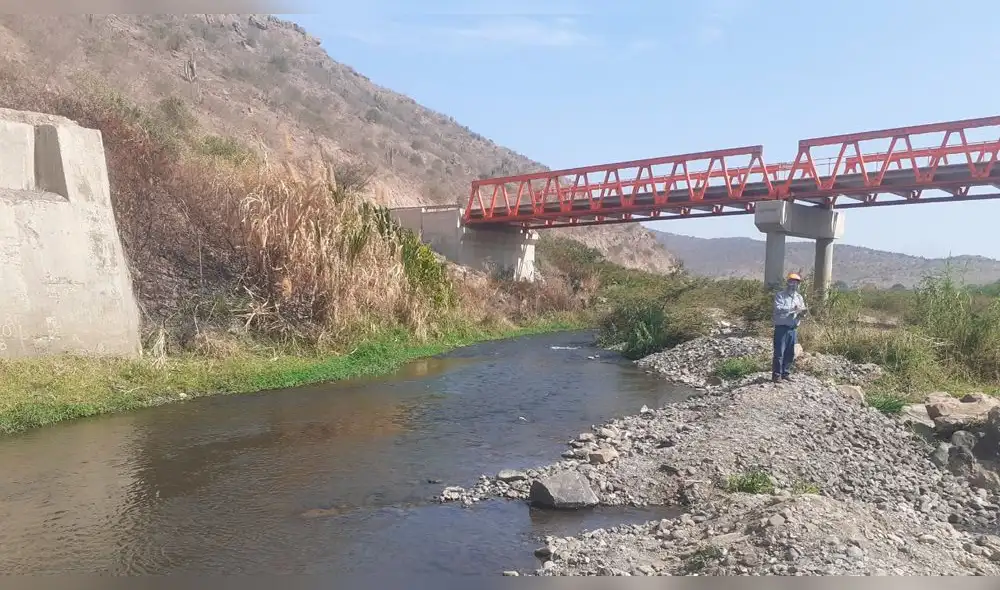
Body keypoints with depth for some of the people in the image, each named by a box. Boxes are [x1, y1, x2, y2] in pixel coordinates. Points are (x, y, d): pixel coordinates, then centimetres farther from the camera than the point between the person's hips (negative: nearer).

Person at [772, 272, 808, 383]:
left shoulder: (799, 297, 14)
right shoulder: (780, 295, -6)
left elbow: (801, 313, 12)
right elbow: (778, 308, -22)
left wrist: (802, 312, -11)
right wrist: (793, 308, -29)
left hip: (792, 328, 6)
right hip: (781, 327, -6)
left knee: (790, 353, 10)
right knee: (779, 353, -5)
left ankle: (786, 373, 21)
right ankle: (776, 374, 0)